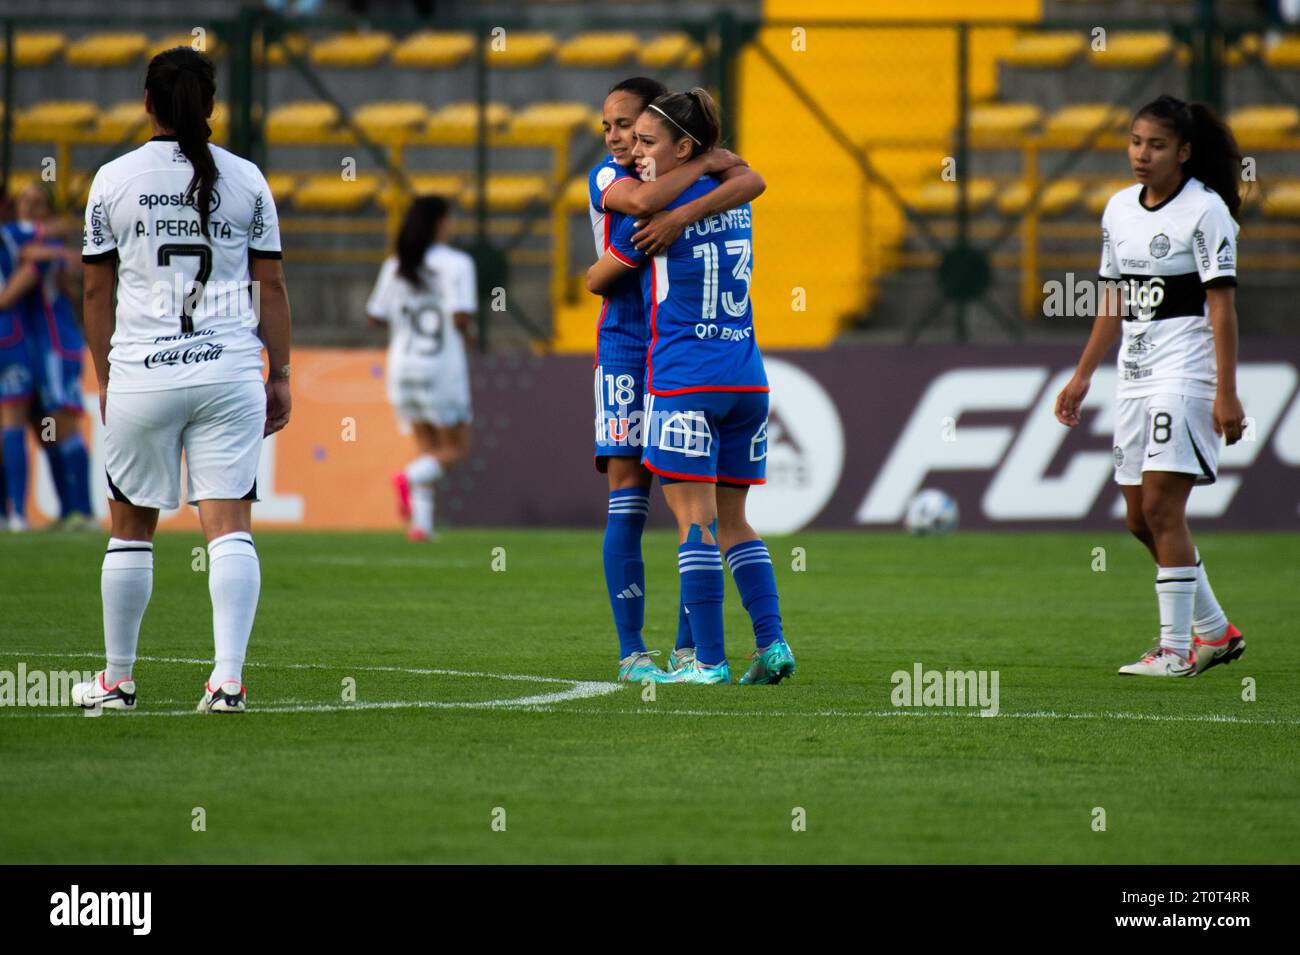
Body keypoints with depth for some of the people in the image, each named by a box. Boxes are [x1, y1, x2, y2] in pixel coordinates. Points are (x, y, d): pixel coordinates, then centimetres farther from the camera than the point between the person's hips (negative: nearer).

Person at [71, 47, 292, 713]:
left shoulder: (114, 181, 1)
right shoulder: (246, 180, 3)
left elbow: (97, 290, 6)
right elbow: (271, 286, 6)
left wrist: (104, 377, 15)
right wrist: (280, 375, 13)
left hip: (141, 375, 0)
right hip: (230, 370, 1)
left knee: (130, 528, 11)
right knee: (230, 525, -2)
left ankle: (117, 679, 19)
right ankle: (228, 679, -12)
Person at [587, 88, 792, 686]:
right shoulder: (734, 203, 11)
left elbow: (598, 280, 6)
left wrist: (589, 278, 28)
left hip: (684, 379, -6)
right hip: (747, 378, 6)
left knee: (696, 520, -5)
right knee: (733, 521, 12)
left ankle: (709, 660, -8)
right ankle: (772, 643, 3)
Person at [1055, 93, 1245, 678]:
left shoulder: (1205, 210, -9)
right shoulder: (1119, 209, 12)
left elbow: (1222, 306, -12)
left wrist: (1227, 393, -17)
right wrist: (1083, 377, 19)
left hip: (1186, 375, -8)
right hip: (1134, 377, 8)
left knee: (1161, 506, -13)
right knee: (1141, 519, 7)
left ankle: (1176, 649, -8)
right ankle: (1215, 630, 21)